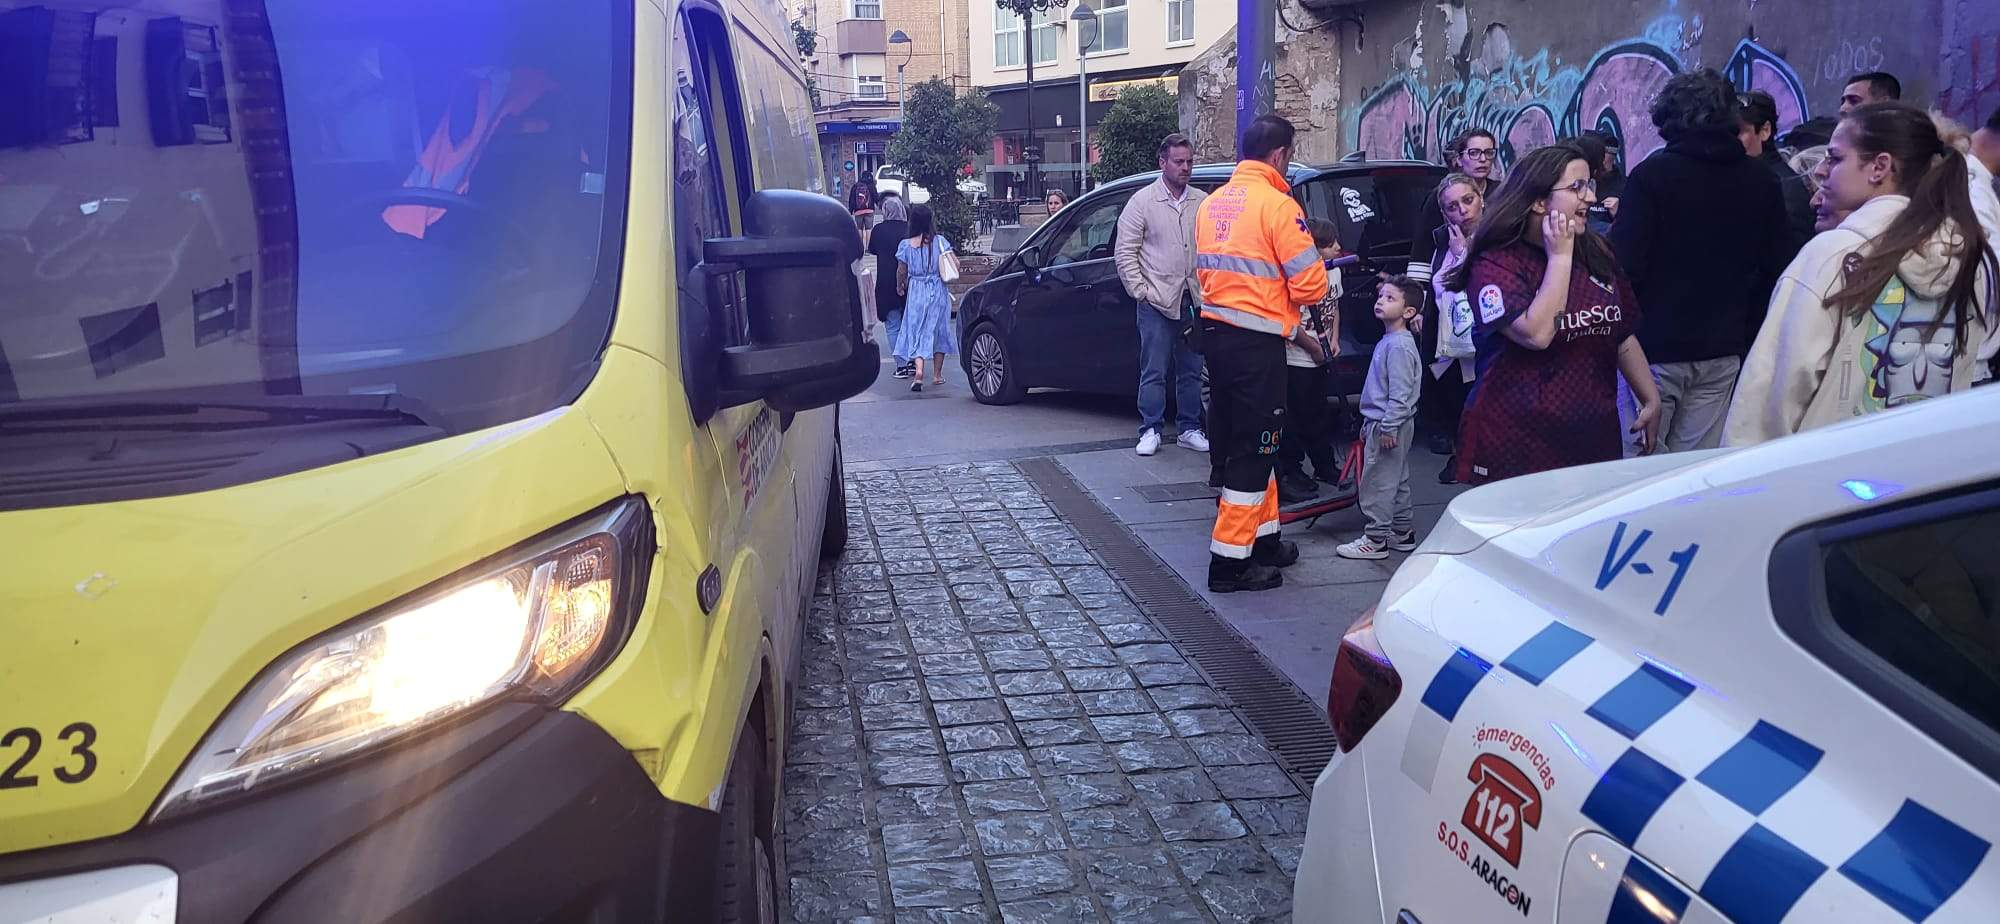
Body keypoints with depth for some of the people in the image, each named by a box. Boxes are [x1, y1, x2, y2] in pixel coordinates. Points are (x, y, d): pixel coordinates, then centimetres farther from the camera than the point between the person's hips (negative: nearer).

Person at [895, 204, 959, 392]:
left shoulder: (906, 245, -5)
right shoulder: (940, 241, -6)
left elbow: (901, 271, 3)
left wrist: (900, 286, 22)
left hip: (916, 292, -1)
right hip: (938, 291, 1)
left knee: (916, 334, 2)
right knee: (939, 331, 14)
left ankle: (919, 371, -19)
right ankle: (937, 375, 20)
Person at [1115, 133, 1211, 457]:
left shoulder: (1203, 202, 9)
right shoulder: (1142, 201, -1)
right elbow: (1124, 253, -2)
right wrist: (1140, 291, -8)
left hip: (1194, 301, 4)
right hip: (1157, 301, -4)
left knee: (1192, 370, 10)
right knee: (1154, 371, -1)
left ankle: (1190, 429, 19)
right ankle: (1150, 430, 7)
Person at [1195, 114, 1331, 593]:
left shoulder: (1211, 202, 9)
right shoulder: (1278, 205, -14)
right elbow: (1310, 286, -14)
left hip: (1215, 332, 8)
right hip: (1257, 342, -8)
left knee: (1247, 443, 19)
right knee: (1253, 449, -1)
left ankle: (1263, 539, 30)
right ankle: (1230, 562, 2)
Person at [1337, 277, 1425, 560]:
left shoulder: (1399, 347, -19)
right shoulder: (1387, 342, 13)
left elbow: (1400, 393, -23)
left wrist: (1388, 428, -22)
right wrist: (1370, 424, 22)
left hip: (1388, 425, -10)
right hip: (1383, 423, 10)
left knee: (1378, 483, -5)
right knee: (1397, 481, 17)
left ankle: (1376, 539, 0)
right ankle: (1403, 533, 26)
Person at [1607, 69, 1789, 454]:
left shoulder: (1650, 175, -10)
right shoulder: (1762, 182, 4)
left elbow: (1625, 265, -15)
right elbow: (1776, 267, 9)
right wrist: (1747, 331, 18)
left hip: (1655, 347, -4)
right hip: (1722, 351, 5)